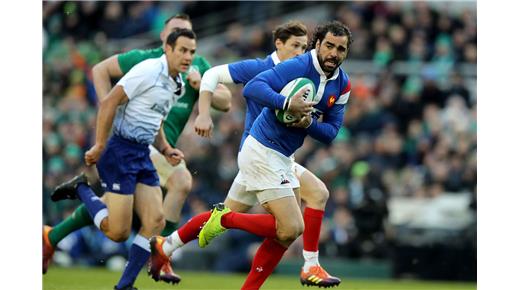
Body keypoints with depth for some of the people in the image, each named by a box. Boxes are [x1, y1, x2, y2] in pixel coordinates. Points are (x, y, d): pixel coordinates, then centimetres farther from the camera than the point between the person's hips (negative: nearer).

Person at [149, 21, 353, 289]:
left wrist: (308, 123, -15)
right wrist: (287, 104, -37)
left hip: (280, 157, 8)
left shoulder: (342, 85, 6)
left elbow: (330, 132, 6)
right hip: (263, 152, -8)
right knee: (289, 229, -15)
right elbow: (252, 88, -25)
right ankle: (223, 219, 0)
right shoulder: (298, 66, -17)